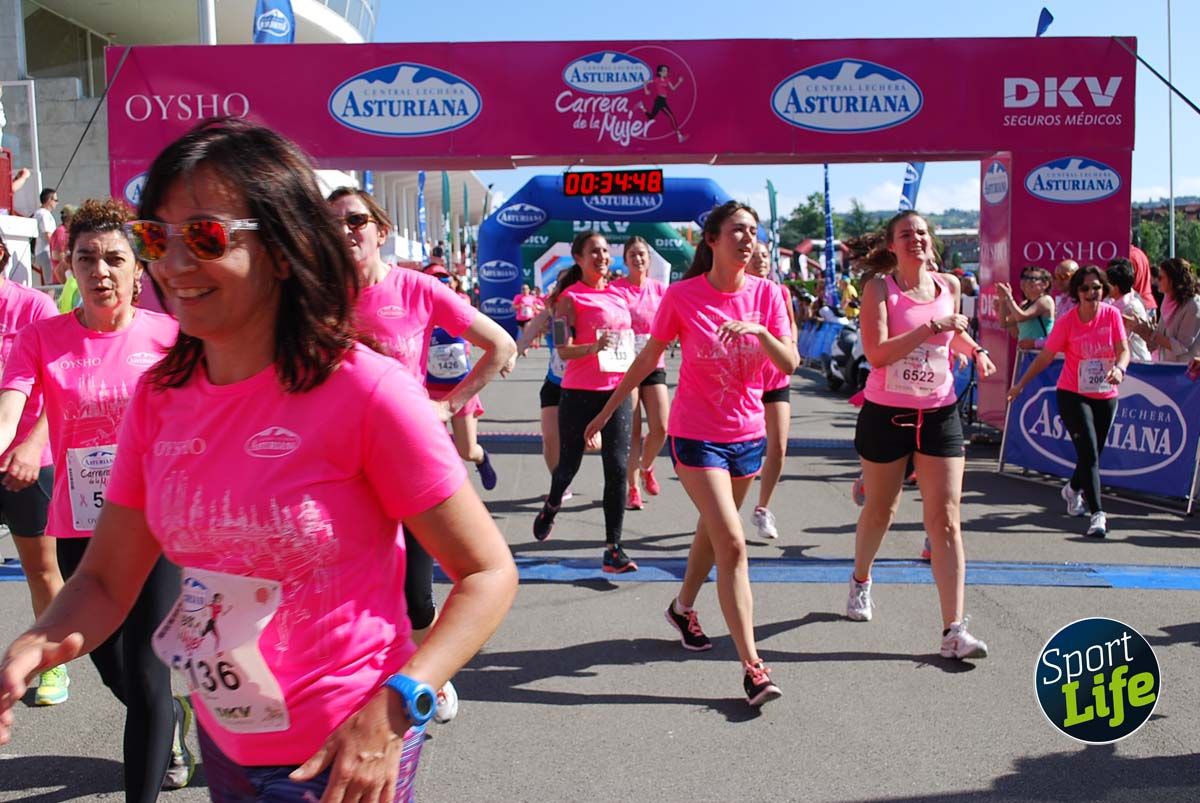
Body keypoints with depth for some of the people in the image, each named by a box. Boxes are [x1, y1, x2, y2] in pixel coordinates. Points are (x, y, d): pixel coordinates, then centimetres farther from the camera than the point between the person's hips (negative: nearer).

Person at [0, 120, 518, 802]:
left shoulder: (366, 392, -21)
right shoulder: (159, 397, -4)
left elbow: (489, 573, -17)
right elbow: (107, 580, 1)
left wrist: (395, 706, -29)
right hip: (222, 743, 7)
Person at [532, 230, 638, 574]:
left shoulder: (618, 294, 12)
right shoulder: (570, 297, -4)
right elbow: (564, 350, -13)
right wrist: (594, 347, -30)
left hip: (617, 392, 4)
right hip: (579, 394, -4)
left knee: (617, 468, -6)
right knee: (569, 464, 10)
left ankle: (613, 549, -2)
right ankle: (551, 506, 44)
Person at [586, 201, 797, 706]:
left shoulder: (766, 294, -3)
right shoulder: (683, 296, -10)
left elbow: (789, 365, -8)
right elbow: (649, 357, 1)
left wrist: (759, 331, -26)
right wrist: (608, 409, 7)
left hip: (748, 433, 4)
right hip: (696, 434, -4)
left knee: (712, 530, 21)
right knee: (733, 543, -13)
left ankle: (683, 607, 48)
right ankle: (751, 665, -10)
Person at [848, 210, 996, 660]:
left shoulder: (948, 285, 4)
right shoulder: (879, 288, -9)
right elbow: (876, 353, -23)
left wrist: (974, 350, 7)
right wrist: (932, 327, -25)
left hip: (939, 415, 3)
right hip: (885, 414, -2)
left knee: (945, 518, -6)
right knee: (880, 511, 14)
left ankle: (954, 630, -7)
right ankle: (860, 581, 44)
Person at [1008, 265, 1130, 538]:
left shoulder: (1112, 314, -4)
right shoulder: (1066, 322, -10)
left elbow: (1123, 349, -6)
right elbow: (1045, 357, -3)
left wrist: (1119, 368, -29)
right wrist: (1021, 384, -2)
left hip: (1105, 395, 3)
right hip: (1073, 395, -3)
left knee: (1093, 454, 14)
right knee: (1089, 453, -14)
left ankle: (1073, 489, 45)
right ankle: (1097, 514, -15)